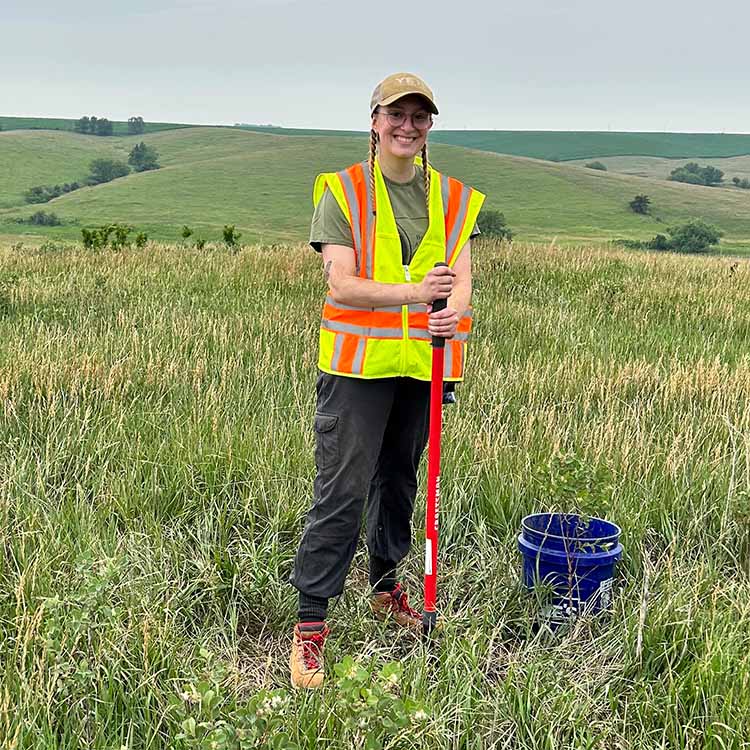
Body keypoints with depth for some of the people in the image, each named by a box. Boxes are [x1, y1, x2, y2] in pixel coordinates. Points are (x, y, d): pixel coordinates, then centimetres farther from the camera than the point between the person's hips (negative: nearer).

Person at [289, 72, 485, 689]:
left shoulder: (452, 198, 9)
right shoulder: (343, 193, -3)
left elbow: (461, 279, -1)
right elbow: (342, 283, -13)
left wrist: (451, 312, -25)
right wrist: (414, 293, -29)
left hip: (424, 363, 4)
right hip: (359, 362, -4)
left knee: (399, 481, 18)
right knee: (341, 491, -6)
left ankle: (386, 586, 37)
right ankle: (310, 623, 4)